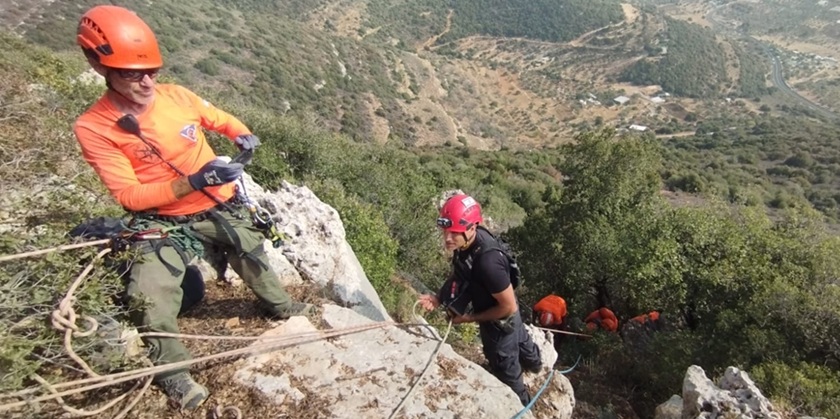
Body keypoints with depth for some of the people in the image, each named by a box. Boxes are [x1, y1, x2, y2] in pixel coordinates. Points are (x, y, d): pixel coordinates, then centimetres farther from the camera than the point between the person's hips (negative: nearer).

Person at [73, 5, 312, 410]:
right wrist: (194, 181, -31)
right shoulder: (93, 128, -15)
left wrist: (243, 135, -11)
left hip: (219, 207, 3)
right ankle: (172, 370, 11)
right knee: (149, 296, -17)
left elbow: (222, 119, 12)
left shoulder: (176, 95, -7)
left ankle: (280, 305, 47)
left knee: (253, 255, 16)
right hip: (163, 221, -2)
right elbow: (129, 196, -18)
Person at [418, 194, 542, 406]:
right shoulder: (467, 239, -19)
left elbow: (509, 307, -31)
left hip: (500, 321, -8)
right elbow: (459, 272, 1)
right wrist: (439, 298, -12)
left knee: (506, 371, 21)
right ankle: (534, 363, 70)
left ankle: (521, 405, 51)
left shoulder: (487, 263, -44)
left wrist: (471, 318, -20)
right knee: (519, 338, 38)